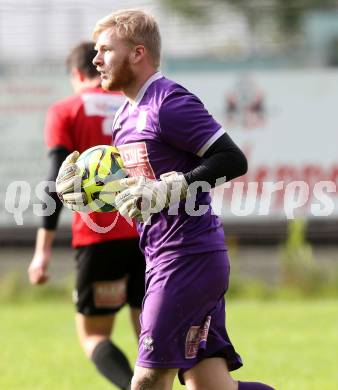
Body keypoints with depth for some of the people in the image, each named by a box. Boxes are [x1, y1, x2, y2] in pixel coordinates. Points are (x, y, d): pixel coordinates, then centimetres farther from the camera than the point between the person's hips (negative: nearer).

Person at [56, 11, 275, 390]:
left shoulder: (171, 103, -12)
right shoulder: (126, 115, 18)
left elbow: (232, 160, -19)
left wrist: (166, 191, -25)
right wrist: (87, 192, 8)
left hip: (188, 257, -9)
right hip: (162, 258, 9)